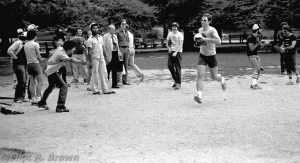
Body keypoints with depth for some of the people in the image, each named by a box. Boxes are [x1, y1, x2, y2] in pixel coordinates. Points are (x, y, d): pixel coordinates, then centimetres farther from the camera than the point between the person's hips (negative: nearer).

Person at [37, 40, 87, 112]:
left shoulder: (60, 49, 2)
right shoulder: (62, 54, -27)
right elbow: (70, 60, -45)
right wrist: (80, 62, -56)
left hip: (49, 70, 11)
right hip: (52, 71, -11)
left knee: (51, 86, 30)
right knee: (64, 87, -16)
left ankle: (42, 103, 47)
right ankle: (60, 107, -18)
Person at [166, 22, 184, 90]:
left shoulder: (180, 35, -6)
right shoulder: (170, 34, 9)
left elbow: (180, 45, -11)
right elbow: (167, 43, 15)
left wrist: (176, 52, -19)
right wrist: (169, 48, -4)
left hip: (178, 52, -5)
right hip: (171, 52, 5)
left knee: (178, 68, -5)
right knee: (170, 66, -1)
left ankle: (178, 83, -1)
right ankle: (175, 80, 17)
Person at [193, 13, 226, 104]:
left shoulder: (212, 30, -17)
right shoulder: (200, 30, 3)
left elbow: (218, 41, -34)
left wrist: (205, 39, -37)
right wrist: (198, 40, 3)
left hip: (211, 56, -3)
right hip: (202, 56, 4)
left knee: (214, 77, 10)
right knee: (200, 75, -15)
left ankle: (222, 79, 46)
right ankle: (199, 95, -22)